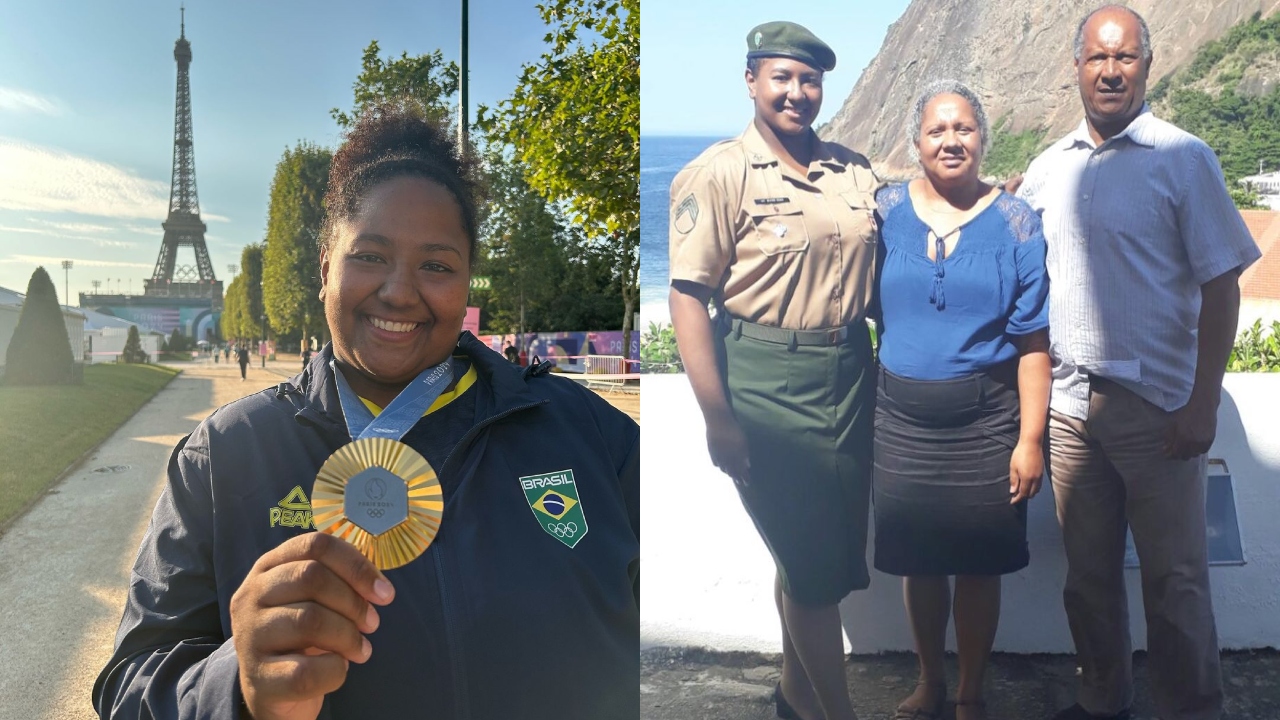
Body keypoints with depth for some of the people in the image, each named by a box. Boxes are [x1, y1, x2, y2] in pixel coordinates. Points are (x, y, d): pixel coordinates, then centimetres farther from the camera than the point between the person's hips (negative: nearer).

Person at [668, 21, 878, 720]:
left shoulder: (854, 170, 9)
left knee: (826, 554, 18)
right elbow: (688, 296, -14)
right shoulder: (717, 175, -9)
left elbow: (881, 266, 19)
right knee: (812, 564, 2)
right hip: (768, 385, -6)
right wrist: (718, 416, -18)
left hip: (850, 375, 6)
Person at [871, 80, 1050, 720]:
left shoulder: (1014, 223, -2)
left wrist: (1030, 438, -9)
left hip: (987, 426, -1)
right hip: (901, 423, 1)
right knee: (917, 561, 12)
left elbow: (1033, 341, -4)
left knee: (979, 565, 9)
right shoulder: (884, 211, 1)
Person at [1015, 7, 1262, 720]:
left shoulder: (1186, 160, -4)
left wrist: (1204, 405, -11)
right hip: (1068, 402, 4)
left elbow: (1222, 287, -6)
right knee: (1089, 571, 15)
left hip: (1156, 406, -4)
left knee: (1175, 580, 5)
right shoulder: (1048, 168, 8)